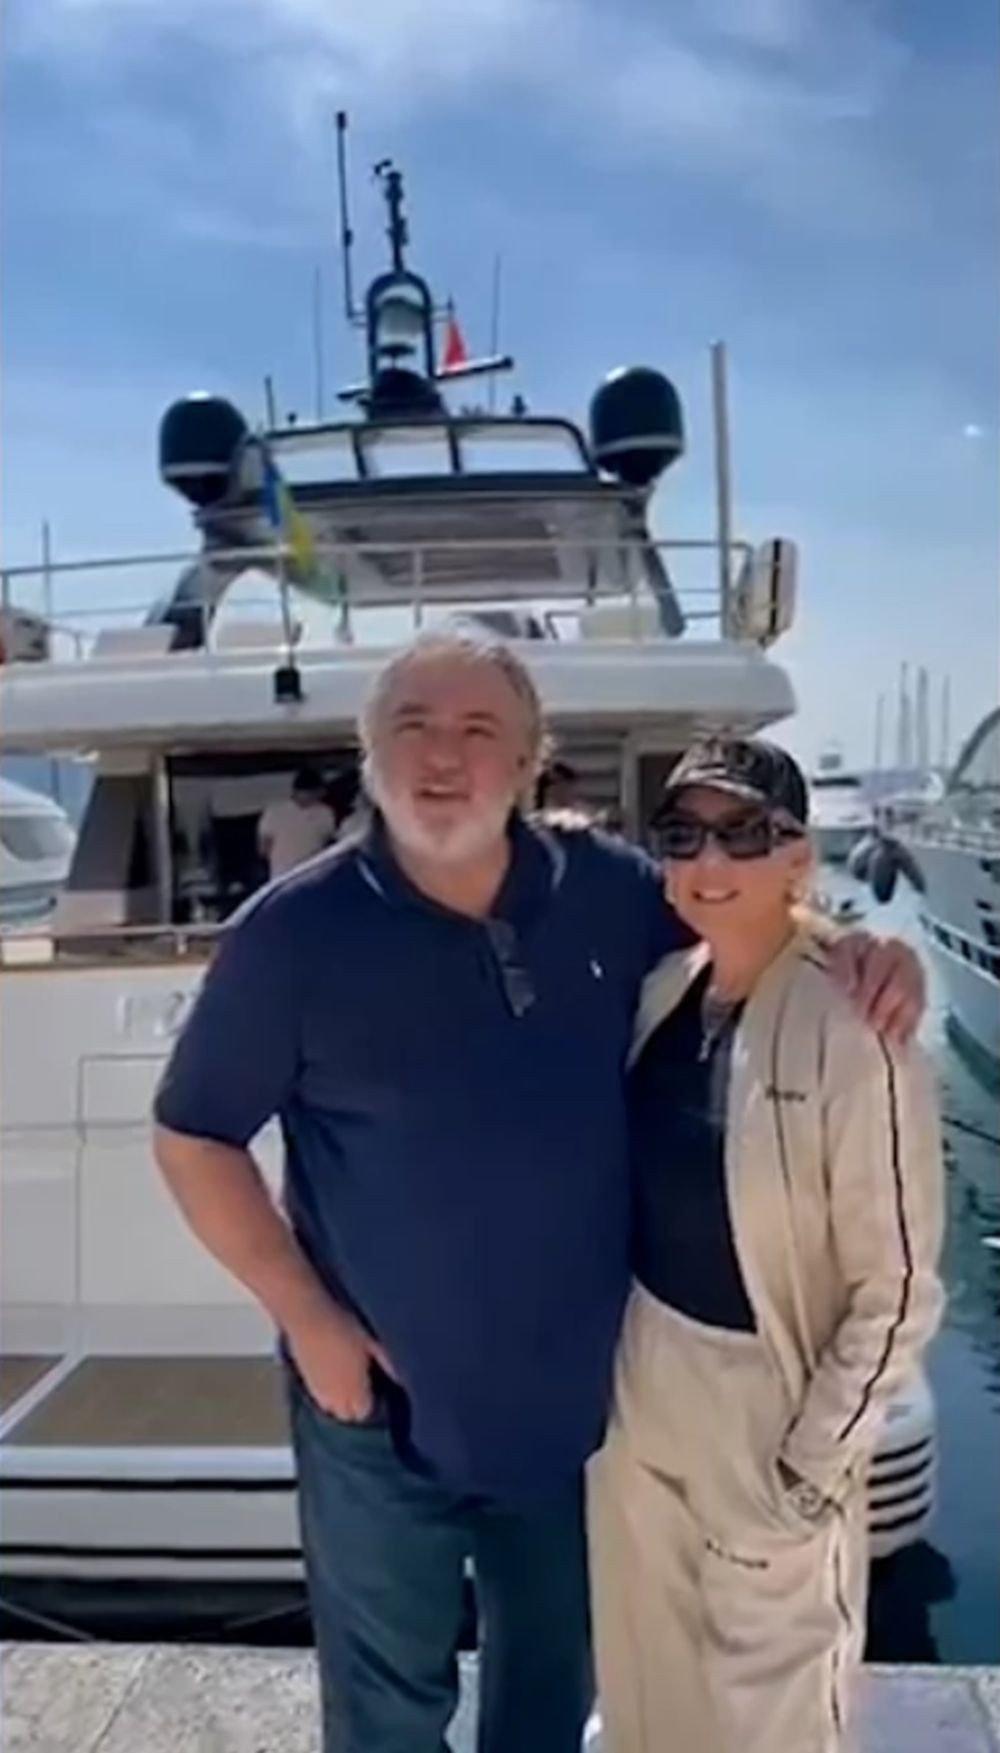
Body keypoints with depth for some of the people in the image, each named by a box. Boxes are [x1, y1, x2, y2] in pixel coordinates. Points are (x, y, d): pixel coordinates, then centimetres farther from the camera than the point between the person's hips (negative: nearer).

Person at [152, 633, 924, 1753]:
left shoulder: (605, 891, -9)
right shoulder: (297, 929, -17)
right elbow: (193, 1137, -9)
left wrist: (854, 949, -13)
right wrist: (306, 1317, -13)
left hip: (575, 1391, 3)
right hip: (384, 1400, -2)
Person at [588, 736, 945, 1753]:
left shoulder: (851, 1033, -23)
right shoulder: (661, 993, -3)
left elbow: (896, 1289, -18)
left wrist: (810, 1471, -13)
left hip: (769, 1401, -5)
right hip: (640, 1384, 6)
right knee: (644, 1669, 25)